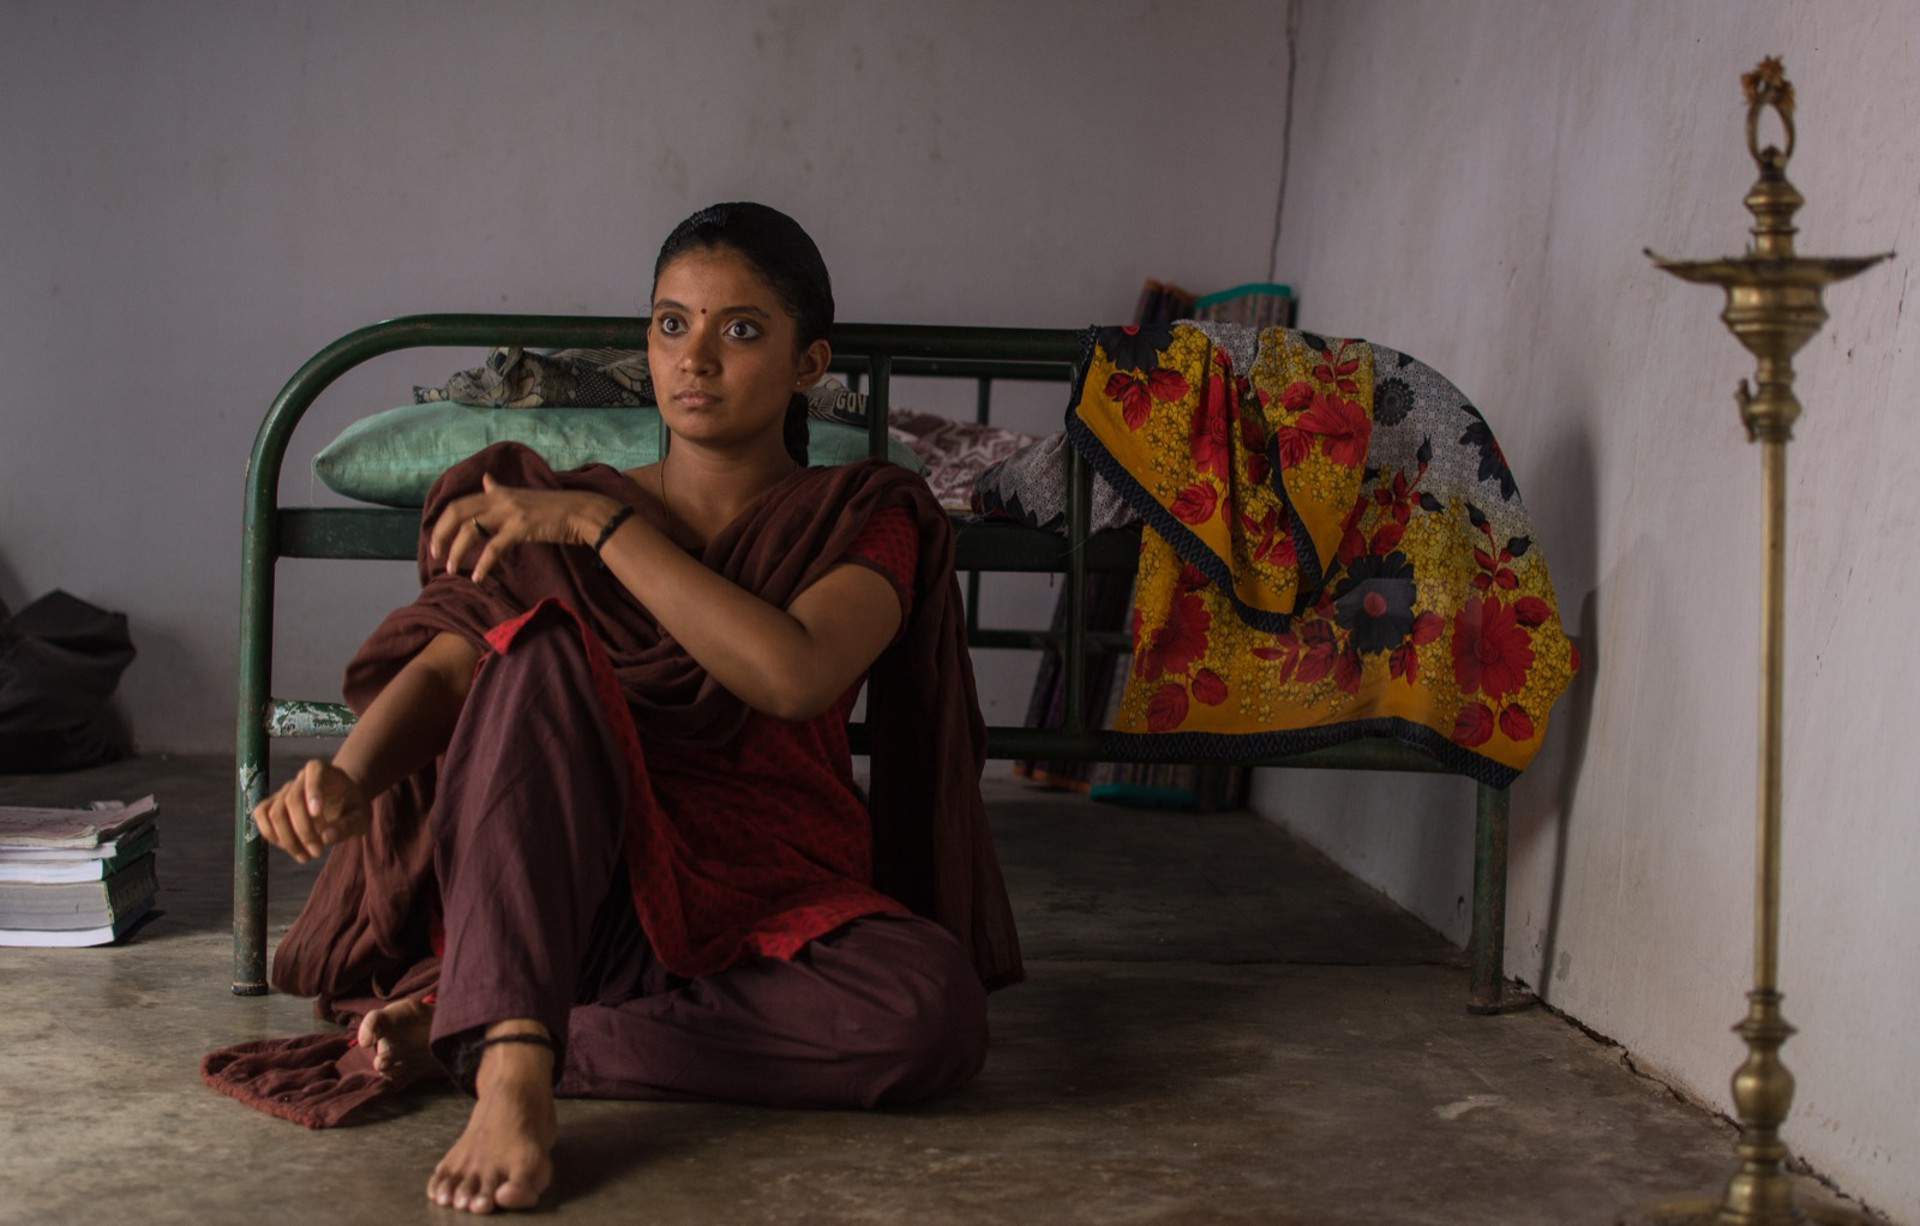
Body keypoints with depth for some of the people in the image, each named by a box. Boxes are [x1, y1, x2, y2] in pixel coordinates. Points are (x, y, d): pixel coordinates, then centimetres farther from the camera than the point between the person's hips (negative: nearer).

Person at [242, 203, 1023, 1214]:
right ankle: (514, 1071, -41)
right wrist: (349, 777, -27)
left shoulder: (864, 519, 5)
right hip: (564, 900, 0)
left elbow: (794, 676, -17)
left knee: (932, 1012, -33)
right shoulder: (549, 512, 11)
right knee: (541, 649, -26)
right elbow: (442, 669, -6)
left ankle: (469, 1030, -25)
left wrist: (602, 524, -18)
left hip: (768, 909, 0)